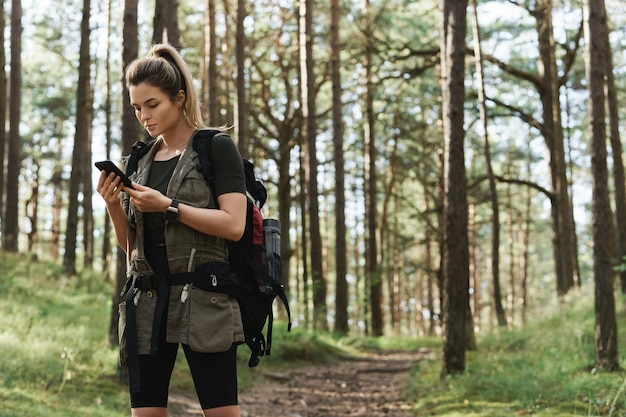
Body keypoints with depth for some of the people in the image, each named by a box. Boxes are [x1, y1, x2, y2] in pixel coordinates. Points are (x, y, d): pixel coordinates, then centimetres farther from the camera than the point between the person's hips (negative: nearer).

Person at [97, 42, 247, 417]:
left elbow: (234, 225, -11)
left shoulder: (217, 147, 0)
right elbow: (129, 244, 18)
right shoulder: (141, 160, 16)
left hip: (203, 298, -5)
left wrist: (169, 207, -16)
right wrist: (113, 204, 0)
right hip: (147, 298, 5)